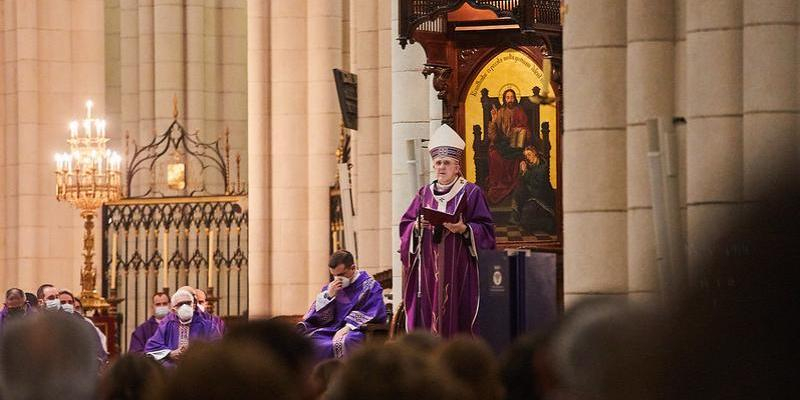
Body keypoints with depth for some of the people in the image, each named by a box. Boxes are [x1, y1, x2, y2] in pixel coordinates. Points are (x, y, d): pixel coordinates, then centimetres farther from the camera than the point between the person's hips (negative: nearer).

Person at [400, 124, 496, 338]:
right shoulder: (425, 194, 15)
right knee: (426, 317, -2)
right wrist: (418, 226, -9)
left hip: (457, 266, -4)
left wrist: (463, 229, -19)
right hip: (427, 268, 4)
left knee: (455, 318, -8)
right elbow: (405, 226, 12)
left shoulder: (470, 193, 3)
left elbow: (486, 230, -2)